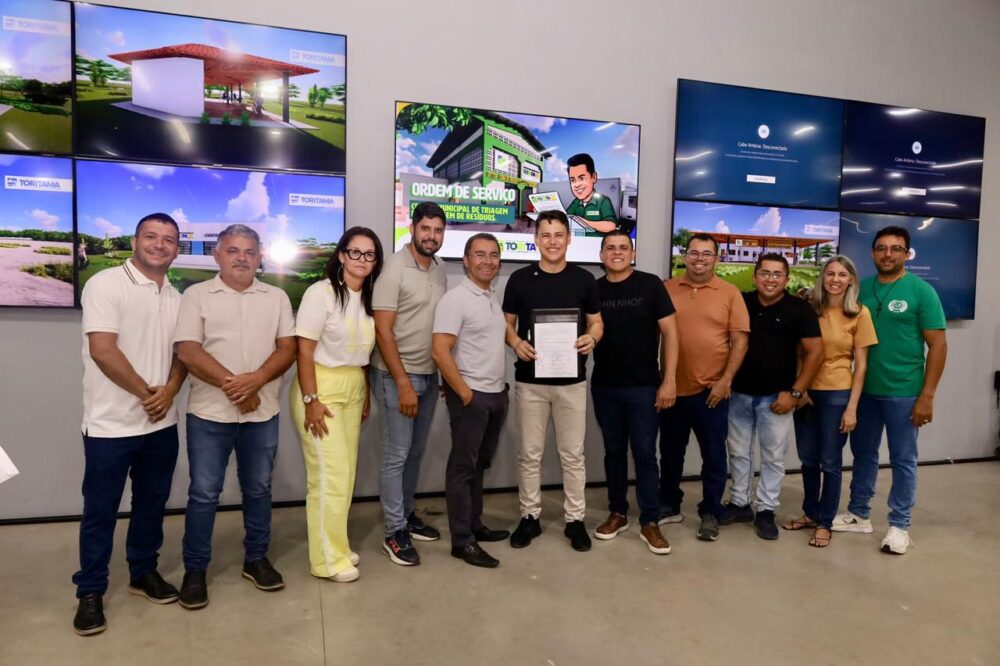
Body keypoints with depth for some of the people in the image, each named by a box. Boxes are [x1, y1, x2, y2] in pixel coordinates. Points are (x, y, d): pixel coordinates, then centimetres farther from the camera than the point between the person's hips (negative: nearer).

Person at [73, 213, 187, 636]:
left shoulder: (176, 297, 10)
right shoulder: (105, 284, -10)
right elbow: (102, 350, -17)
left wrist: (169, 392, -8)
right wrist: (146, 392, -12)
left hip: (162, 423, 6)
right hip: (111, 424, -5)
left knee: (152, 502, 16)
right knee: (100, 510, 6)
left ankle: (143, 572, 32)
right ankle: (90, 591, 21)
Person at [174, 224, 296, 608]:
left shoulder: (276, 298, 7)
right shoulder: (197, 295, 0)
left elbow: (288, 348, 0)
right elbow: (188, 351, -9)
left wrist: (254, 380, -16)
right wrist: (233, 386, -15)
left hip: (262, 413, 3)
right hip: (210, 414, -2)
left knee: (258, 490, 13)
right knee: (203, 494, 5)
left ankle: (256, 559, 28)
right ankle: (194, 570, 20)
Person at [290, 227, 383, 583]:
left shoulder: (369, 297, 7)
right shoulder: (321, 292, -12)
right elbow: (304, 350, -15)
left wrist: (366, 394, 12)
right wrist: (311, 400, -19)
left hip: (354, 390, 7)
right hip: (321, 388, -7)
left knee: (346, 472, 12)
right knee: (330, 475, -5)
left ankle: (336, 545, 28)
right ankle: (328, 559, 9)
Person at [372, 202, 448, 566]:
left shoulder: (439, 270, 7)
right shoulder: (394, 268, -13)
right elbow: (382, 331, -17)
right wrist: (403, 383, -19)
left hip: (429, 374, 7)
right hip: (397, 376, -7)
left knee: (415, 452, 17)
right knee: (396, 455, 1)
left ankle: (408, 514, 32)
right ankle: (395, 533, 13)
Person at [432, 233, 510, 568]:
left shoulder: (495, 298, 12)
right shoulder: (455, 299, -13)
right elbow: (440, 352, -19)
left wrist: (501, 387, 13)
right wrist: (465, 393, -17)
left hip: (496, 394, 8)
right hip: (470, 395, -8)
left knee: (480, 465, 17)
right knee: (463, 467, 0)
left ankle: (475, 524, 29)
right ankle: (462, 540, 8)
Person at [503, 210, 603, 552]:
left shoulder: (584, 279, 2)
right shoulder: (520, 279, 1)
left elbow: (596, 321, 9)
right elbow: (507, 323, 6)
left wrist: (592, 338, -13)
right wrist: (516, 343, -15)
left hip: (572, 380, 0)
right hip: (530, 380, 0)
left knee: (572, 454, 8)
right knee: (529, 453, 8)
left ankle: (575, 519, 21)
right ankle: (529, 516, 22)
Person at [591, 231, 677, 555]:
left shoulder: (650, 285, -5)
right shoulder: (594, 290, 3)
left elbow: (669, 332, -6)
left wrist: (669, 380, -11)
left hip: (644, 385, -3)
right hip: (604, 386, 3)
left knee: (645, 454, 2)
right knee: (614, 452, 13)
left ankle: (650, 522, 13)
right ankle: (617, 513, 26)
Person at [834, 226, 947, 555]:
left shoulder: (921, 291, -7)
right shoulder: (861, 288, 4)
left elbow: (938, 345, -7)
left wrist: (927, 395, -12)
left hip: (904, 392, -4)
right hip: (865, 389, 4)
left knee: (902, 460, 8)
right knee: (863, 454, 15)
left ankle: (899, 525, 21)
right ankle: (859, 515, 29)